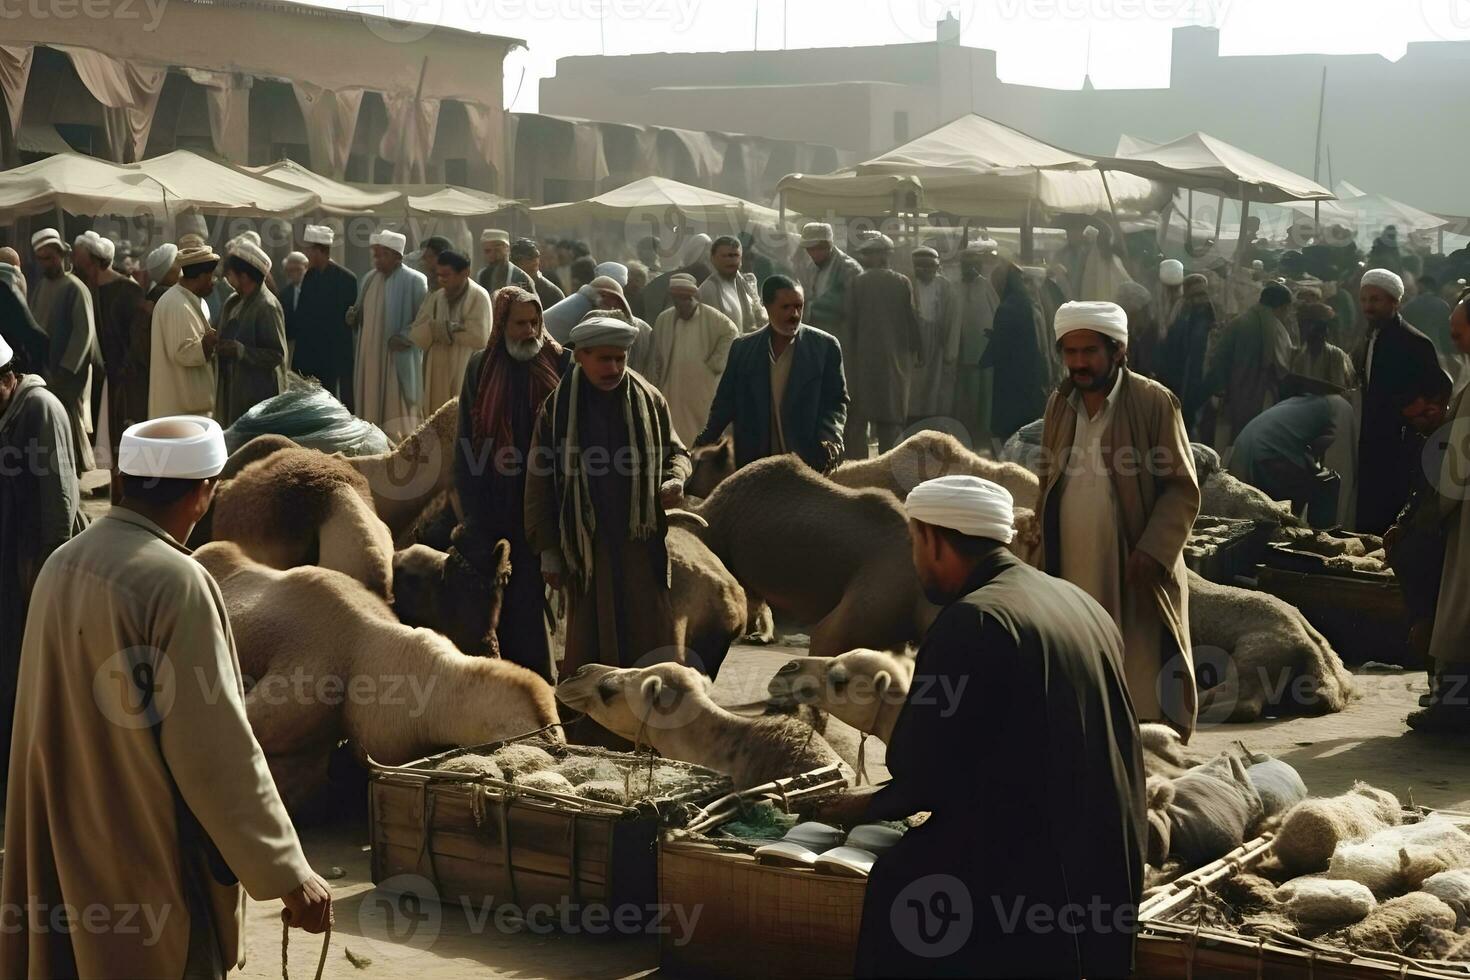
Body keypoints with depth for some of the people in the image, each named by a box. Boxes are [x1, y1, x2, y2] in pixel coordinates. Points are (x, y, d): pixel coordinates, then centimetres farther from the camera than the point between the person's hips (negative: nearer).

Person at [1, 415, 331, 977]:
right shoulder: (175, 581, -22)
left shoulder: (63, 563, 1)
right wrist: (288, 872, -16)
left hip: (67, 848, 8)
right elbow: (216, 748, -22)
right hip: (151, 863, -8)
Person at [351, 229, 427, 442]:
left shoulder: (414, 281, -7)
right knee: (371, 408, 6)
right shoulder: (368, 280, 13)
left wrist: (405, 337, -20)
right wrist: (354, 317, 2)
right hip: (370, 357, 6)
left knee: (396, 412, -6)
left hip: (398, 359, -6)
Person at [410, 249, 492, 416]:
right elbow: (416, 336, 3)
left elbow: (479, 336, -18)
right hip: (437, 376, 5)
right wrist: (451, 327, -14)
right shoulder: (435, 297, 10)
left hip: (467, 377, -5)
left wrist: (436, 328, -7)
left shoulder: (478, 296, -6)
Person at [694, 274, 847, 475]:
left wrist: (830, 440, -13)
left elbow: (836, 401, 4)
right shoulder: (742, 349, 9)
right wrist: (703, 444, 1)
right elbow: (725, 403, 12)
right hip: (754, 463, 2)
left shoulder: (826, 346, 3)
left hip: (810, 464, -2)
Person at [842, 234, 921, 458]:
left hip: (863, 355, -1)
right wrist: (918, 351, 8)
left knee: (857, 417, 5)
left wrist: (849, 351, 4)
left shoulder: (858, 282, -6)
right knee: (891, 413, 9)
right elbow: (911, 319, -1)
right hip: (895, 356, 1)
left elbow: (851, 320, -5)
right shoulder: (902, 282, -3)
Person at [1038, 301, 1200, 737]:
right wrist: (1043, 551, 11)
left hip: (1134, 576, -5)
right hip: (1071, 572, 5)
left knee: (1143, 694, -2)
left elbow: (1183, 488, -7)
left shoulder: (1154, 402, -6)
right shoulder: (1059, 404, 11)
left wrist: (1152, 550, -17)